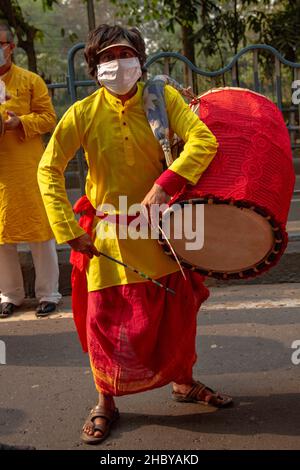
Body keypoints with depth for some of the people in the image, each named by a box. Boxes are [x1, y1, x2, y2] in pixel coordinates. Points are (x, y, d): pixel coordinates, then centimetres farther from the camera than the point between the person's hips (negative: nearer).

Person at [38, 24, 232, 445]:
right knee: (107, 317, 2)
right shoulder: (83, 113, -11)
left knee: (178, 307, 13)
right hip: (109, 233, -2)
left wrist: (165, 185, -32)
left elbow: (203, 140, -20)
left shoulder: (161, 97, -9)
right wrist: (69, 229, -17)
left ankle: (183, 382, 37)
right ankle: (106, 404, 22)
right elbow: (49, 169, -9)